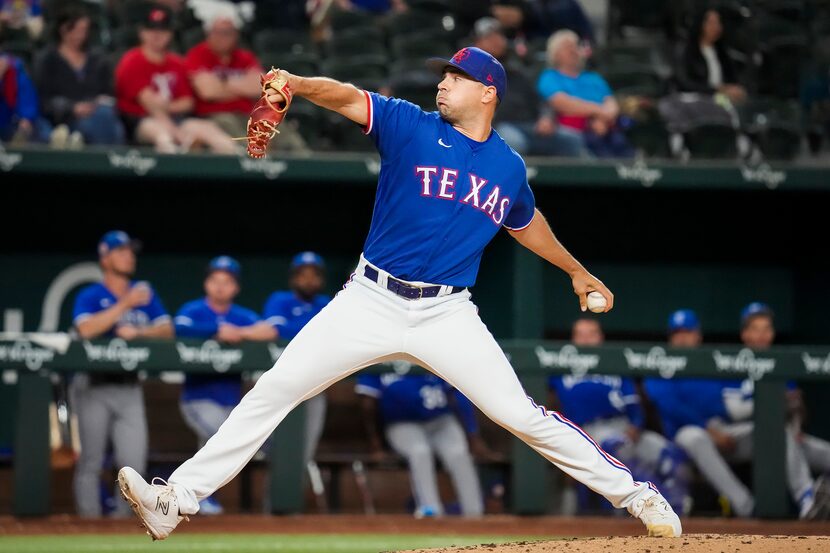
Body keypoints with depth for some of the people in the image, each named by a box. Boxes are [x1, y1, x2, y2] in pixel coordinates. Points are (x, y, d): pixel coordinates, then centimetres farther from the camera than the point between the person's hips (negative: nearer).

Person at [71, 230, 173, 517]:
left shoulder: (144, 293, 12)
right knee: (91, 461, -2)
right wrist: (125, 304, -21)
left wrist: (138, 332, -13)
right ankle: (89, 519, 1)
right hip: (94, 386, -4)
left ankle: (123, 516, 7)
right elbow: (85, 329, -20)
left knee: (134, 461, -4)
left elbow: (166, 330, 5)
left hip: (129, 388, 4)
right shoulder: (89, 296, -1)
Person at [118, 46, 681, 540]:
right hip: (370, 302, -1)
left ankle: (631, 493, 9)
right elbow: (349, 97, -19)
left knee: (521, 415, -6)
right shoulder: (411, 127, -2)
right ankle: (178, 499, -6)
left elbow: (527, 223, 29)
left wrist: (576, 270, 35)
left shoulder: (509, 168, 7)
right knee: (274, 390, -8)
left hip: (447, 315, 1)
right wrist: (298, 84, -38)